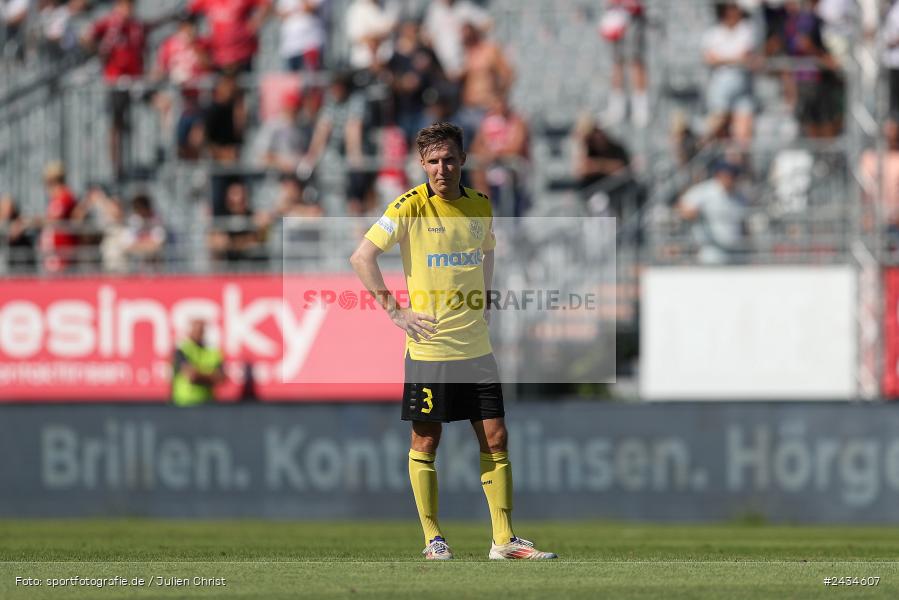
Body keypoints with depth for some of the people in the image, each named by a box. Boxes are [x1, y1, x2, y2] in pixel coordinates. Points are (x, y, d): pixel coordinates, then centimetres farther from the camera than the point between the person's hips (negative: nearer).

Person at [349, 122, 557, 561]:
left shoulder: (480, 206, 7)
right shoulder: (410, 207, -8)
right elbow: (361, 258, -10)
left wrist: (481, 302, 14)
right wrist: (395, 312, -14)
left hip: (476, 345, 4)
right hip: (428, 348, -4)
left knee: (495, 438, 2)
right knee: (426, 441, 1)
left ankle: (504, 540, 6)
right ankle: (432, 538, 10)